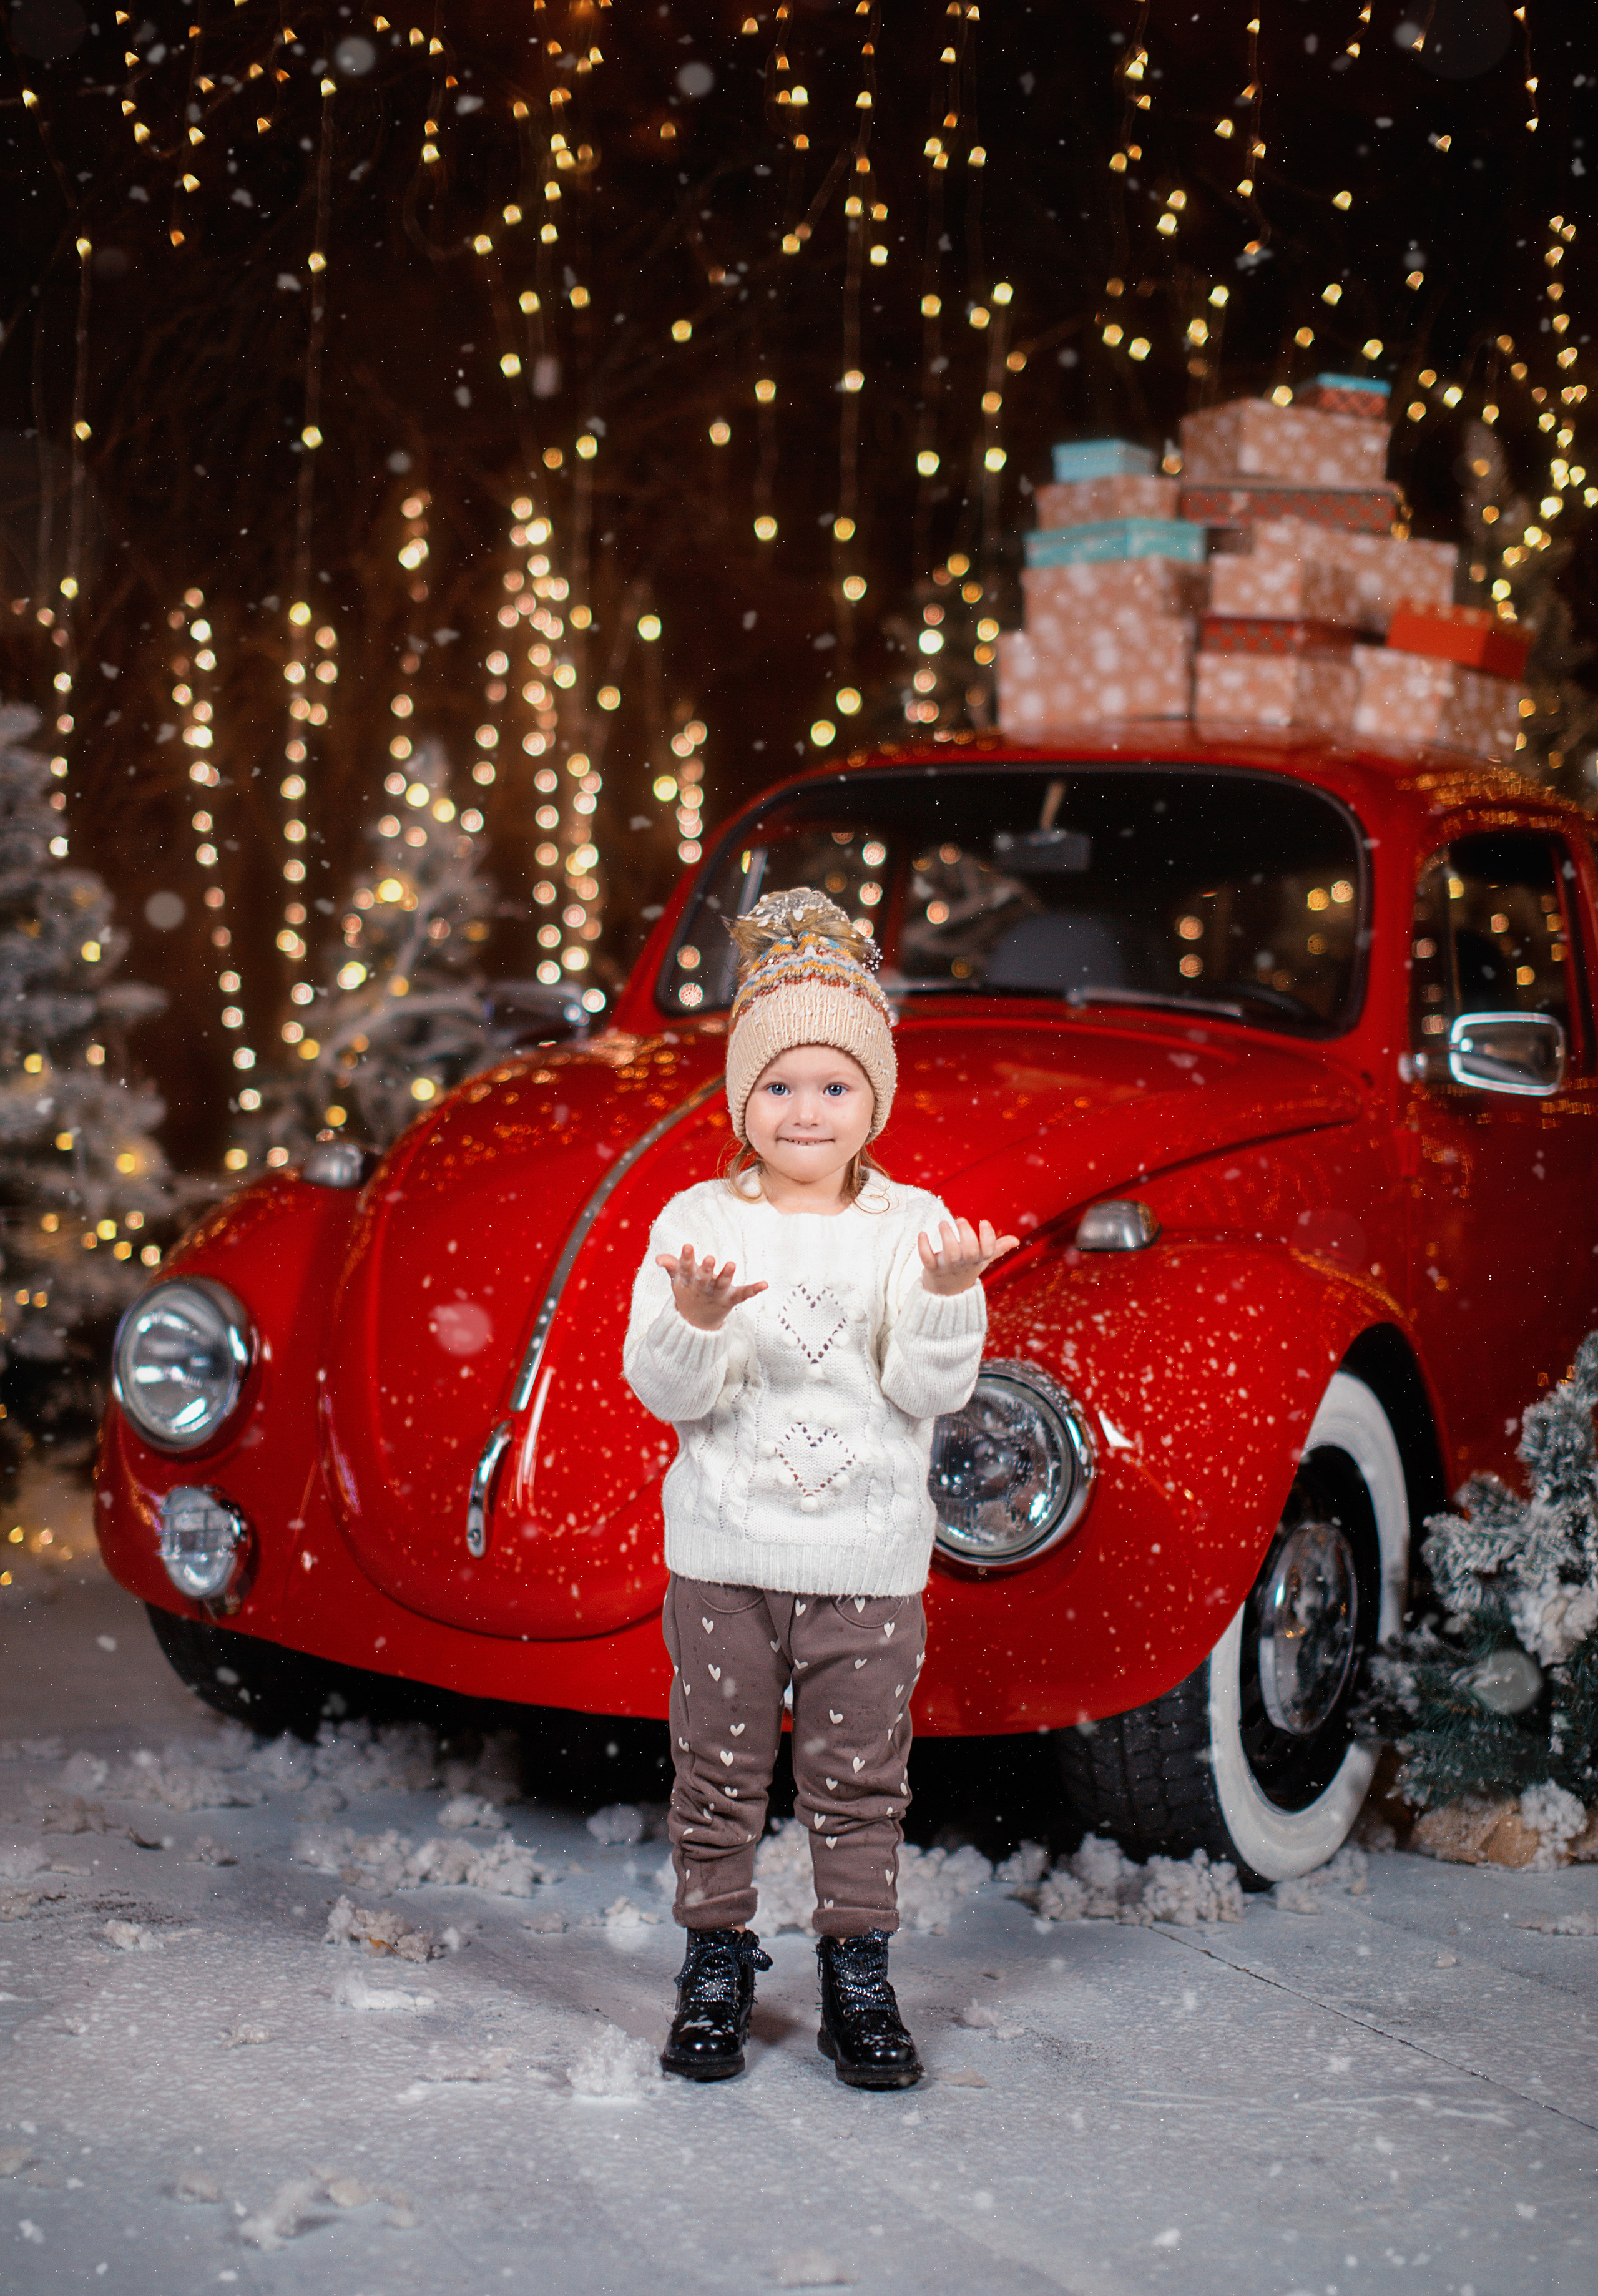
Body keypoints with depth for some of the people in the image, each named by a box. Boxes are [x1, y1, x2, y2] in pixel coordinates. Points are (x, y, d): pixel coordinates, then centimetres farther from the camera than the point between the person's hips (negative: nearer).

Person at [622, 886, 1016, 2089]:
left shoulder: (914, 1225, -1)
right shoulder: (697, 1223, -2)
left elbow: (931, 1392, -6)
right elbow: (666, 1394, -8)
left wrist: (945, 1301, -23)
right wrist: (693, 1323, -27)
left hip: (870, 1558, 0)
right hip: (724, 1550, 0)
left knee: (859, 1778, 8)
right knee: (720, 1771, 8)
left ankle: (858, 1984, 19)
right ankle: (717, 1970, 22)